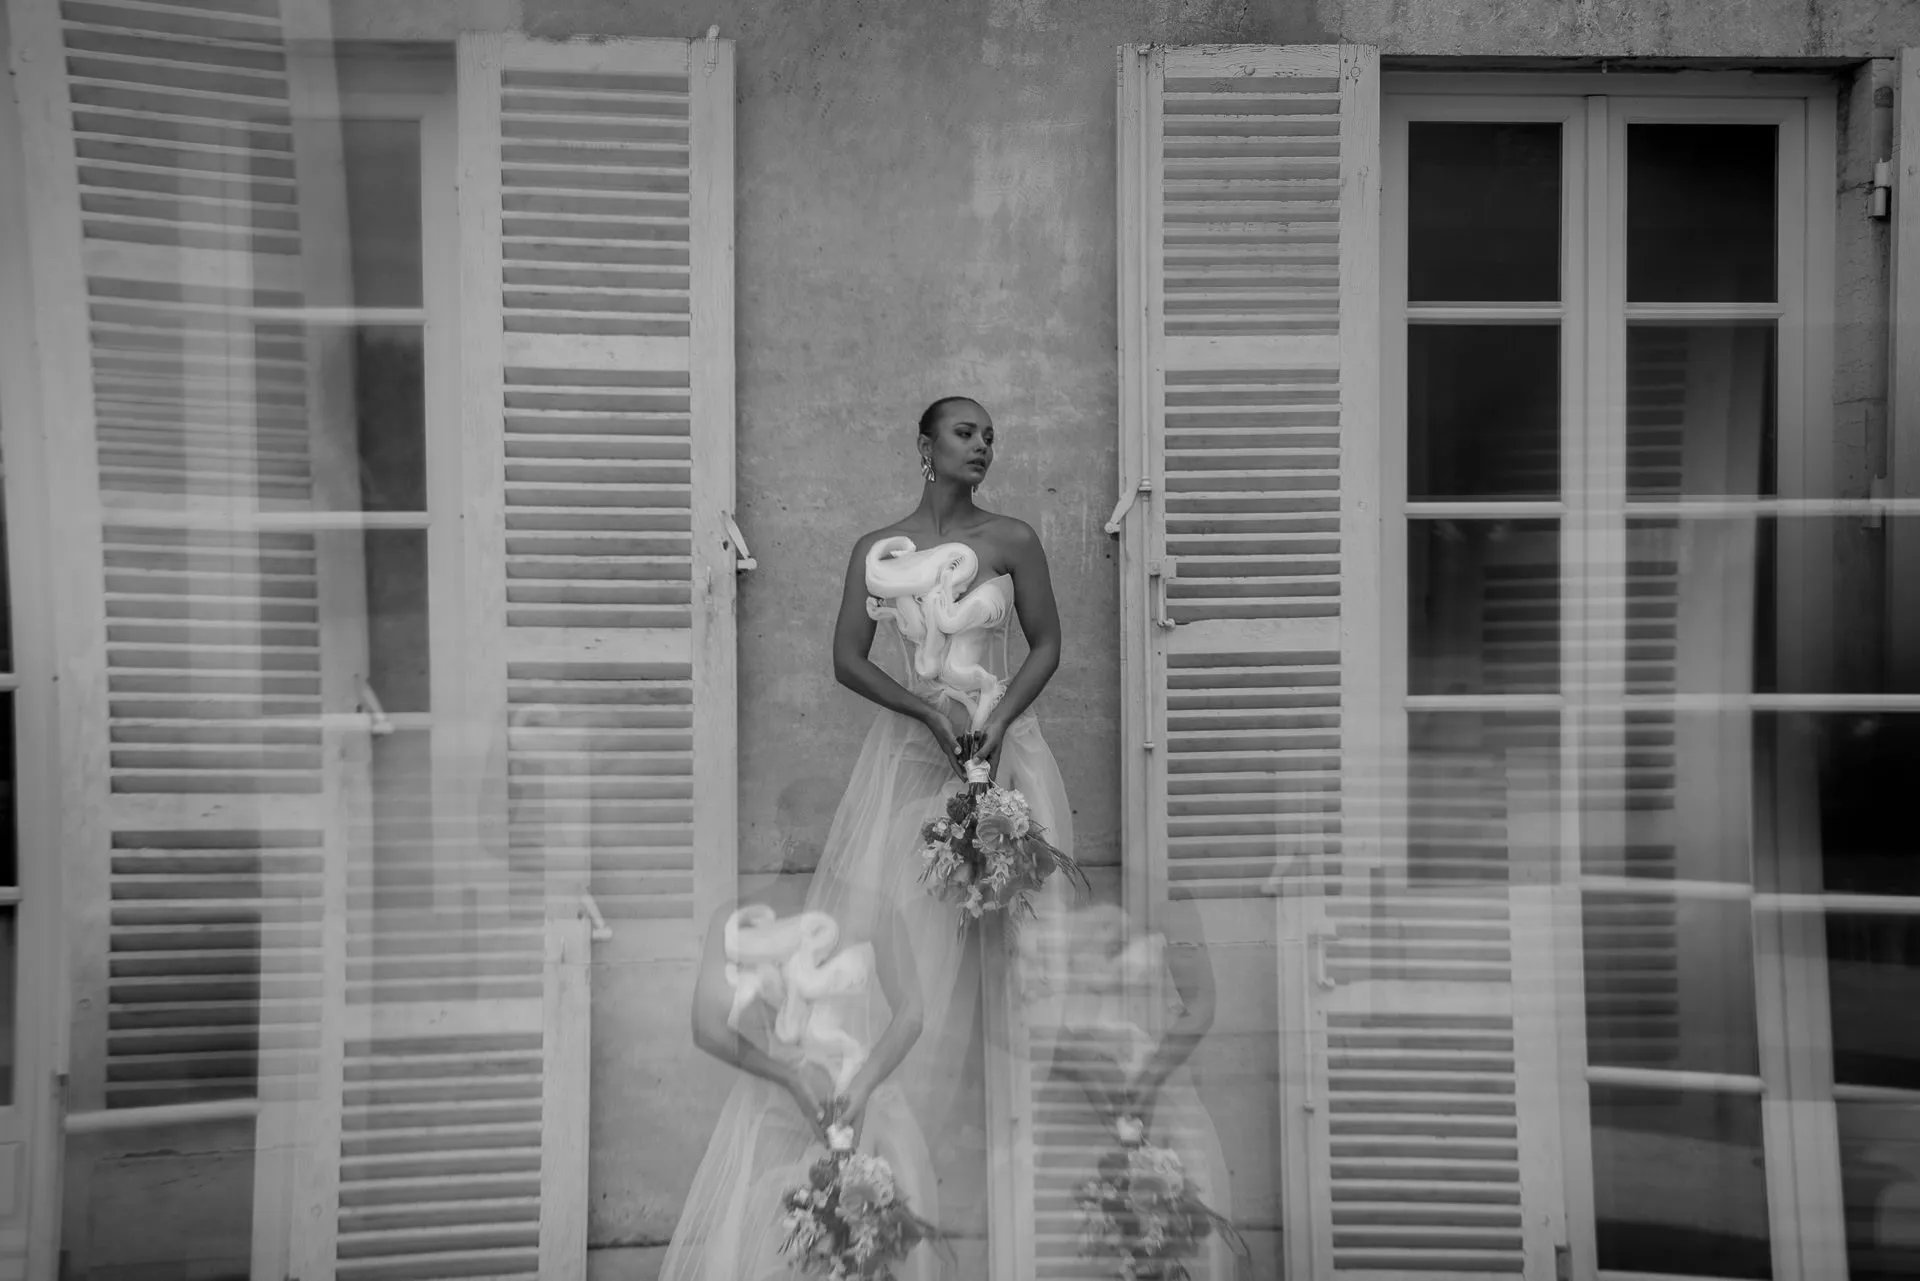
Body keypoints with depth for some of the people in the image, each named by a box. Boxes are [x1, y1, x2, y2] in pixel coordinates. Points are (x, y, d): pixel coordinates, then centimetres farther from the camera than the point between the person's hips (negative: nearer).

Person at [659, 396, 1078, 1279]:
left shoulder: (1011, 540, 1)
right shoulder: (873, 551, 5)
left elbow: (1047, 644, 5)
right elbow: (847, 659, 0)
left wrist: (997, 715, -12)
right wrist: (930, 708, -14)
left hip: (997, 754, -1)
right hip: (906, 758, 1)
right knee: (891, 933, 1)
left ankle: (1003, 1148, 9)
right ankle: (878, 1134, 11)